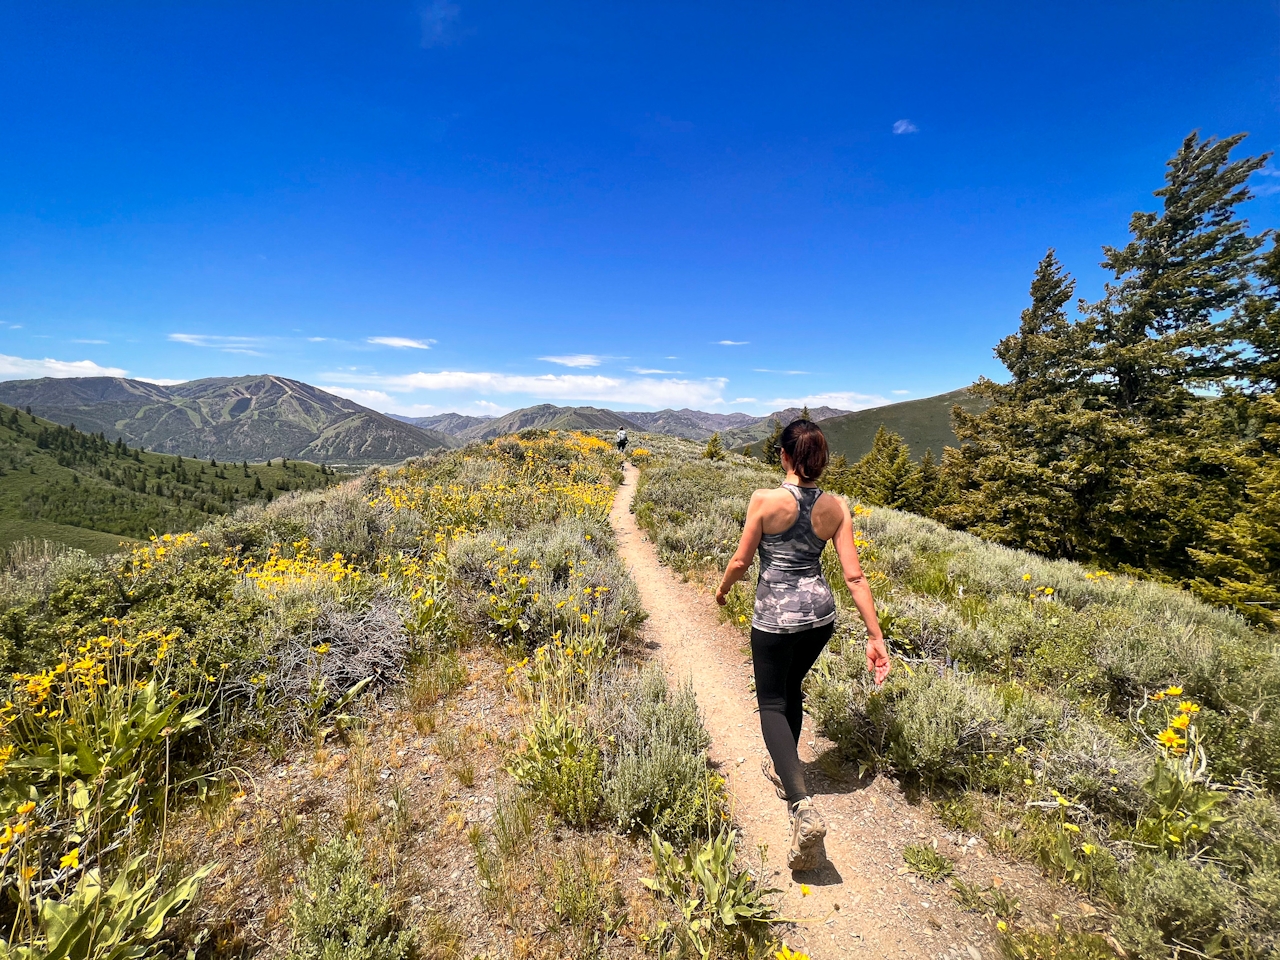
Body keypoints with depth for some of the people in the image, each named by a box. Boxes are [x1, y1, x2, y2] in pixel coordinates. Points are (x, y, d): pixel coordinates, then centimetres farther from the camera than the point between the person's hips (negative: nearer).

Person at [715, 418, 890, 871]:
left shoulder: (765, 501, -17)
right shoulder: (836, 507, -5)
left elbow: (741, 560, -8)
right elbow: (854, 576, -5)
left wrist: (723, 588, 13)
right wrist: (875, 636, 2)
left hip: (775, 617, -5)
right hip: (821, 614, 5)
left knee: (772, 703, 11)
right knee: (791, 688, 27)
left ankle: (803, 807, -6)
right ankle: (783, 769, 47)